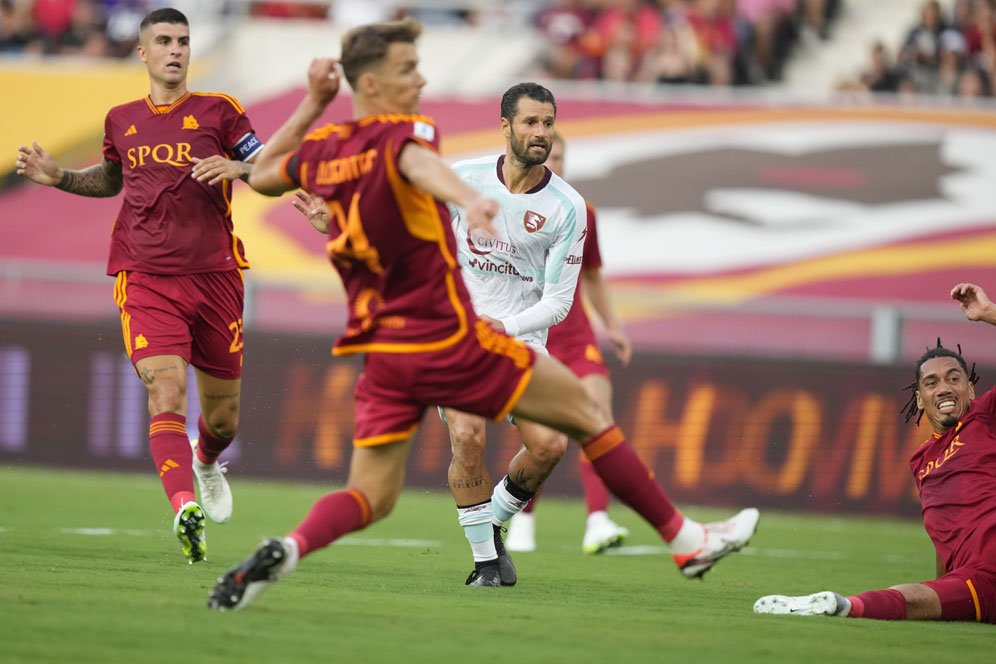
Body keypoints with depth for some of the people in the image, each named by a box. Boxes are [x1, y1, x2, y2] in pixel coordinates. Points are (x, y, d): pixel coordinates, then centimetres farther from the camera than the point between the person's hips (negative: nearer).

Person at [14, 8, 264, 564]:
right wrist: (59, 177, 15)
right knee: (166, 393, -22)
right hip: (146, 281, 0)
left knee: (222, 416, 11)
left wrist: (237, 168, -20)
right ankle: (185, 509, -35)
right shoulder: (122, 121, 11)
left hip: (214, 278, 0)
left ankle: (208, 461, 47)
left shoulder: (218, 111, 2)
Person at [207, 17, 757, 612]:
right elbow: (417, 163, -37)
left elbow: (261, 175, 29)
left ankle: (286, 550, -23)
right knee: (587, 416, 8)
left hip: (381, 351, 6)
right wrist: (470, 200, -58)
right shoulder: (403, 132, -12)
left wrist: (313, 104, 28)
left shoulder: (319, 150, 8)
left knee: (370, 499, 8)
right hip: (449, 339, -6)